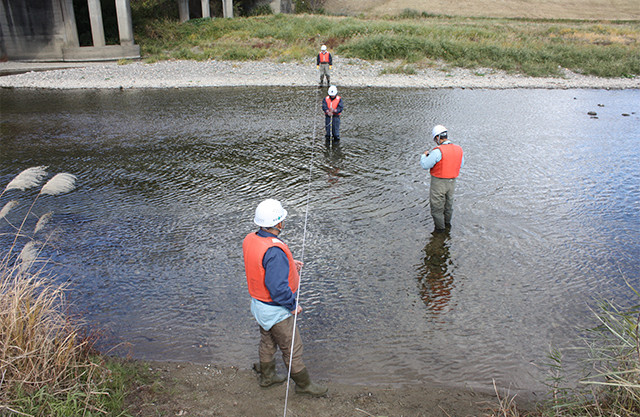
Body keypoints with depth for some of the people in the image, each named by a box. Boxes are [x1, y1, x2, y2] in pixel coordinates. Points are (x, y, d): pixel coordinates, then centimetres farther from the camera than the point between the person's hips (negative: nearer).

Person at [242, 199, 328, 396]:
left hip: (258, 303, 9)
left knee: (267, 342, 29)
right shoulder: (274, 251, -36)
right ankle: (303, 384, 32)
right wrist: (293, 306, -17)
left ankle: (267, 376, 49)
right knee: (292, 349, 12)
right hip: (276, 310, -9)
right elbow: (278, 287, -34)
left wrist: (289, 263, 6)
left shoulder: (250, 239, -8)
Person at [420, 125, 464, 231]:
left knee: (437, 205, 11)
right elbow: (460, 164, 11)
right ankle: (447, 222, 43)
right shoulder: (459, 149, -4)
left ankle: (440, 226, 24)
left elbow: (425, 165, -17)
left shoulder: (438, 151, -24)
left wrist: (424, 156, 2)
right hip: (452, 182, 6)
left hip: (438, 183, -6)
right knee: (448, 203, 25)